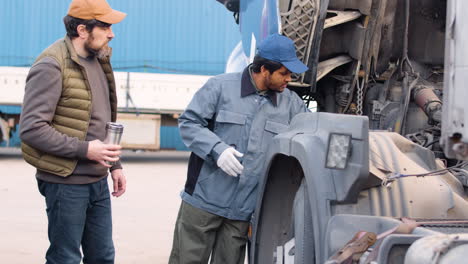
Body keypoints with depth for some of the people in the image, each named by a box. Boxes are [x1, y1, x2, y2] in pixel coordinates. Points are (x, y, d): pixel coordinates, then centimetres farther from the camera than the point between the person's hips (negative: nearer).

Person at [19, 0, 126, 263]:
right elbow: (32, 128, -21)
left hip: (98, 181, 8)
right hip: (66, 183, -8)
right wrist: (84, 149, -22)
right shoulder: (52, 66, -16)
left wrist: (115, 164, 15)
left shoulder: (98, 59, 10)